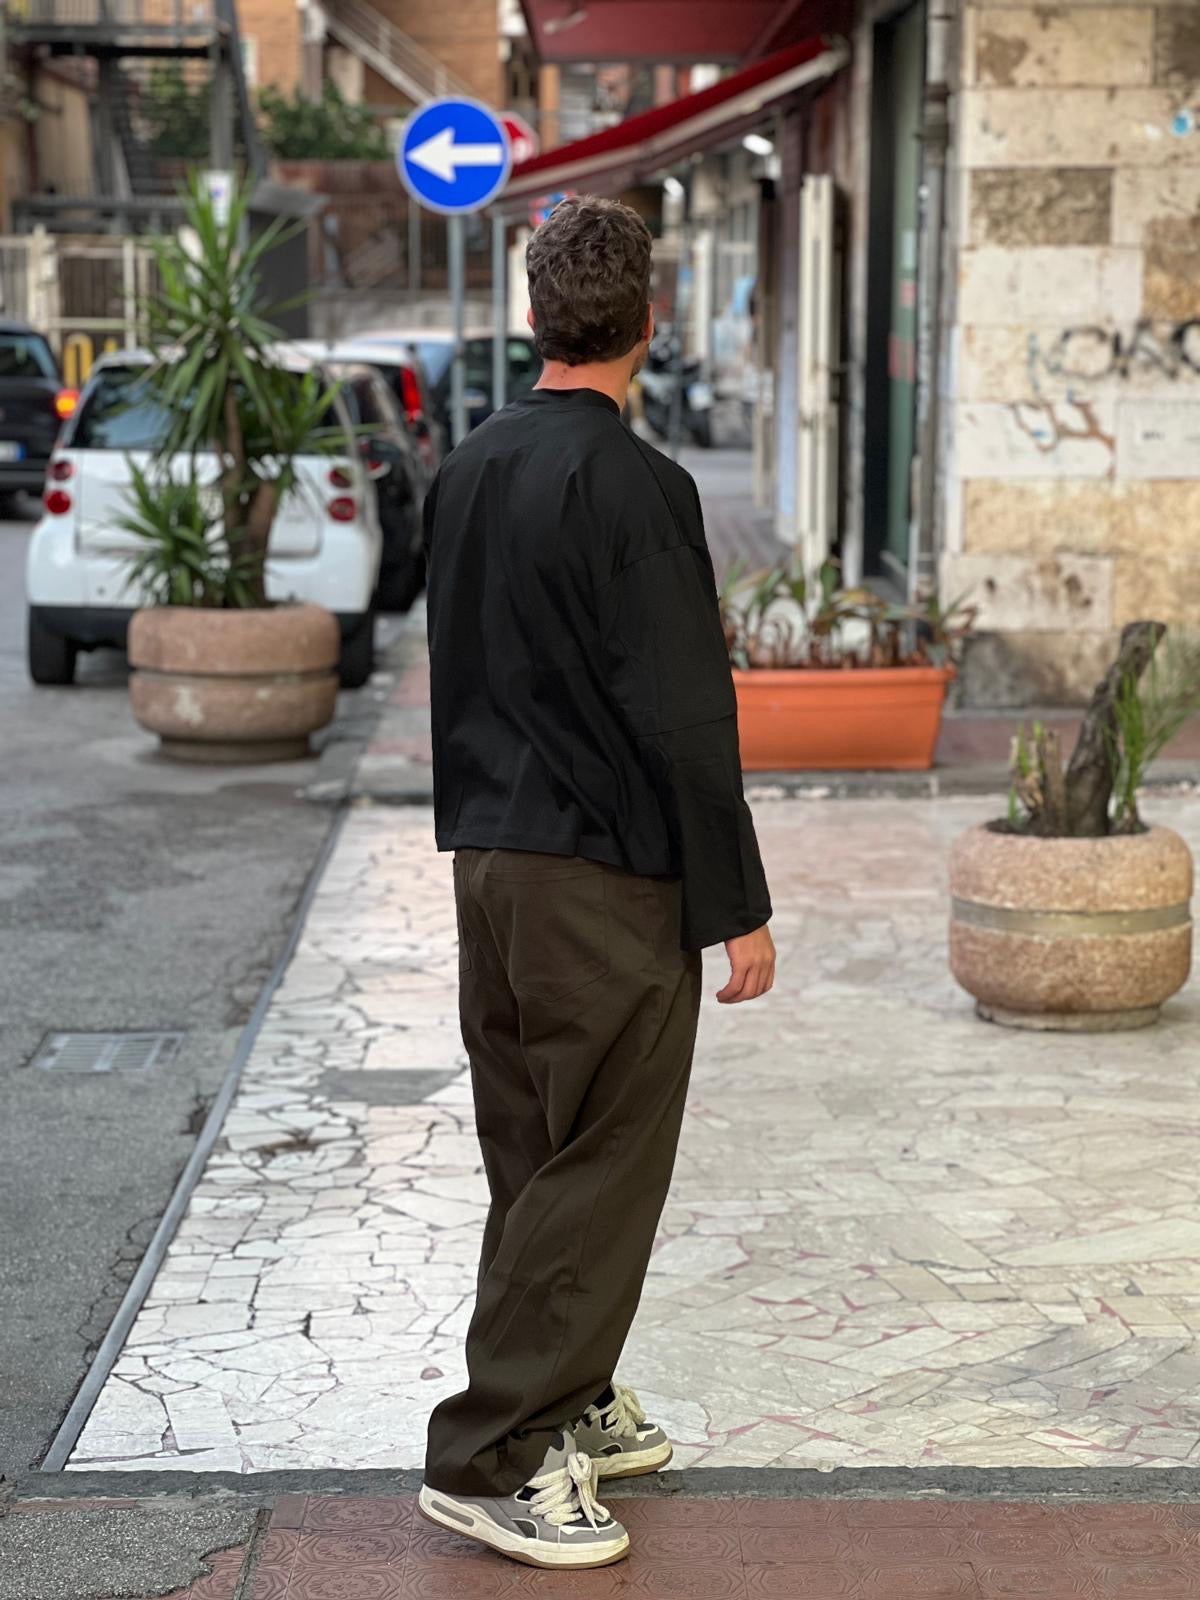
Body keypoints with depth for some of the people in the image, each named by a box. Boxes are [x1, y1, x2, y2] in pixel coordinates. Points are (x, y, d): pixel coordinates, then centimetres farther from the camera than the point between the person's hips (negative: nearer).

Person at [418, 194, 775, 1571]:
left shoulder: (466, 471, 9)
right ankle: (489, 1461, 2)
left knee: (534, 1159, 17)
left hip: (487, 854, 8)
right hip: (606, 876, -8)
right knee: (598, 1173, -1)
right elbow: (684, 717, -18)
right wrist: (739, 909, -13)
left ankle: (568, 1411, 29)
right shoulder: (634, 488, -16)